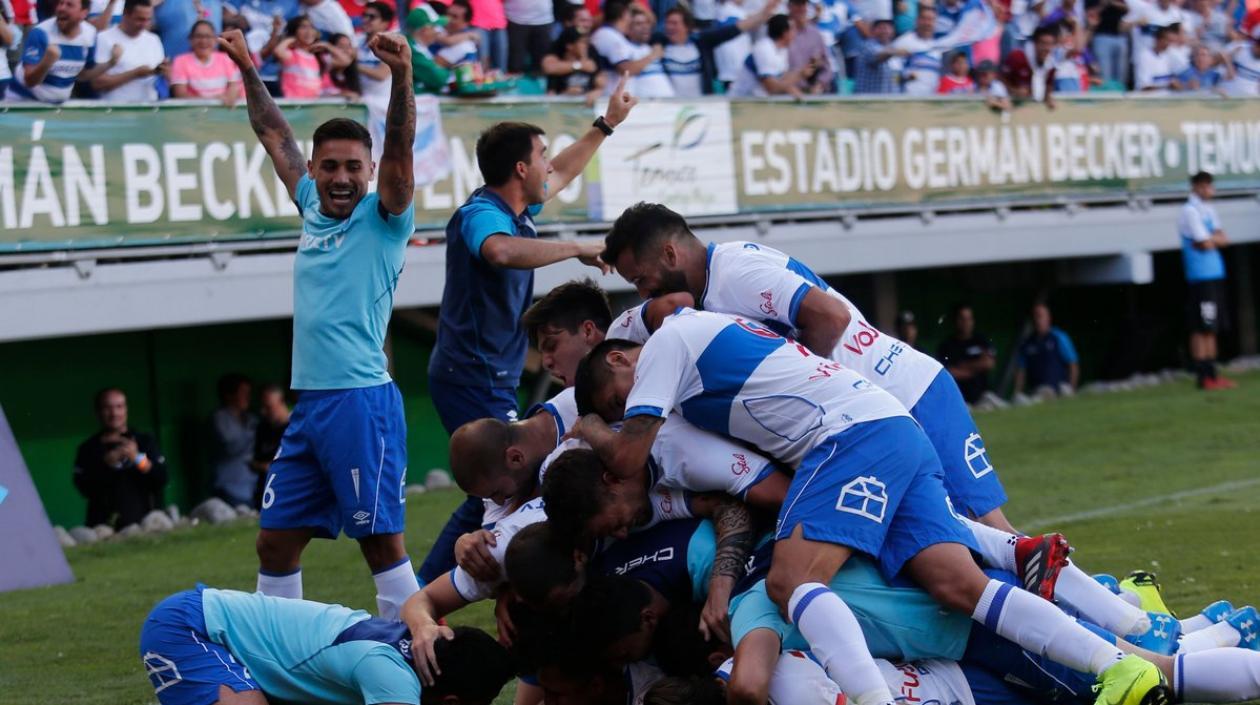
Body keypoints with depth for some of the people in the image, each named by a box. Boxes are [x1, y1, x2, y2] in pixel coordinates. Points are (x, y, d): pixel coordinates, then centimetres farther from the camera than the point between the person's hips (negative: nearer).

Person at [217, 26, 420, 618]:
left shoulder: (382, 220, -2)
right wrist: (249, 71, 30)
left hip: (362, 401, -7)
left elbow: (399, 151, -19)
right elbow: (275, 136, 27)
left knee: (381, 539, -5)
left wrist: (402, 77, -33)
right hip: (309, 402, 7)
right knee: (275, 541, 9)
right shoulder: (314, 210, 15)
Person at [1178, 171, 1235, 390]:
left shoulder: (1209, 209, 16)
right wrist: (1216, 239, 3)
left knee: (1212, 327, 11)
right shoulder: (1190, 211, -11)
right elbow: (1205, 244, -16)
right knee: (1201, 329, -6)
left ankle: (1212, 373, 15)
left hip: (1215, 274, 9)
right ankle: (1203, 377, -4)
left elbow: (1223, 239, 11)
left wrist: (1211, 239, -6)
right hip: (1200, 276, -9)